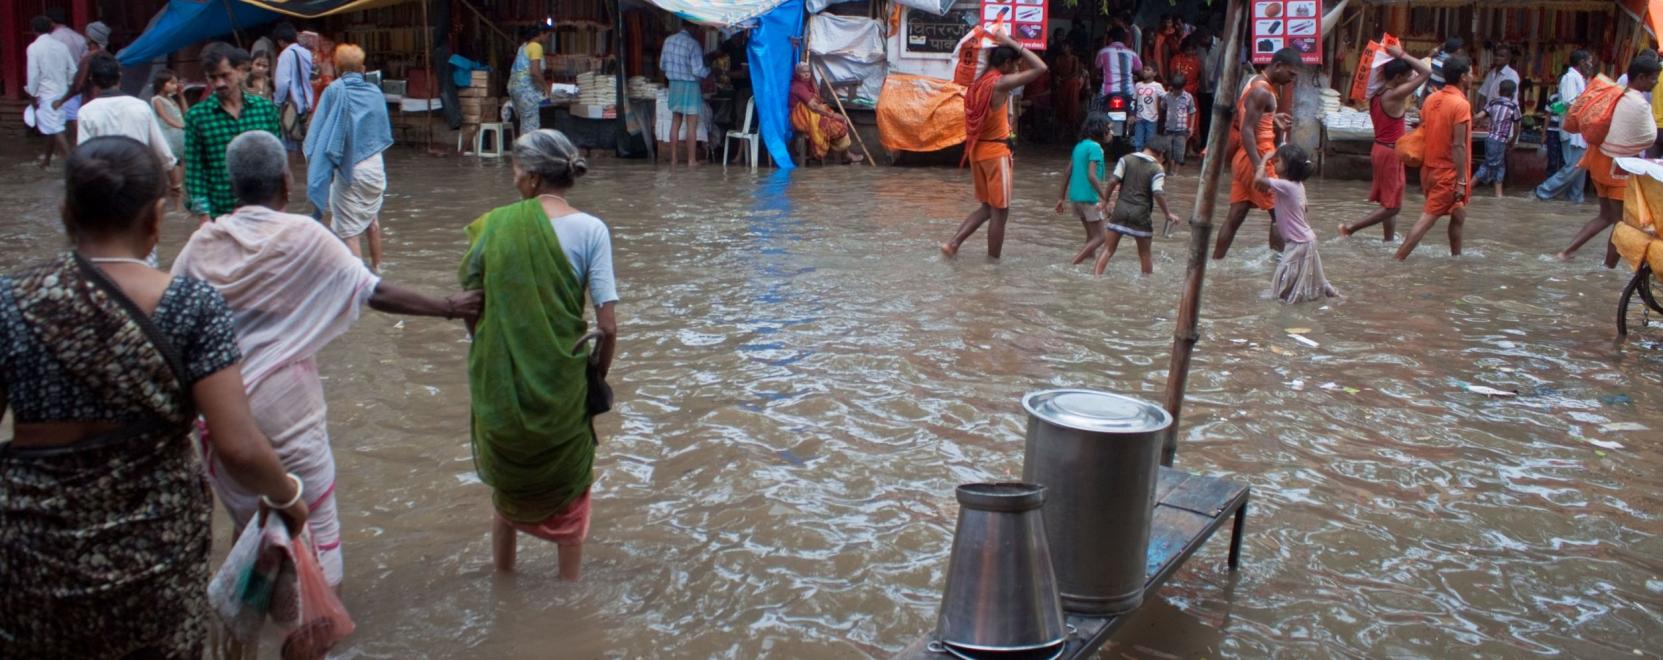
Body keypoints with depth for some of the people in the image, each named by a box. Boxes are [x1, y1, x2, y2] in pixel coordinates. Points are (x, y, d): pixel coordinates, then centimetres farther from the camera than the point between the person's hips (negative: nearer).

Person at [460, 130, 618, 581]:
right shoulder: (590, 229, -10)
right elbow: (608, 326, -15)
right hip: (562, 385, -2)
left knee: (506, 485, 25)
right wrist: (596, 379, 1)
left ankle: (502, 577, 40)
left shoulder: (495, 224, -6)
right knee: (568, 490, 20)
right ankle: (569, 579, 31)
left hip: (499, 382, 2)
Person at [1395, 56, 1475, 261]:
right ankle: (1397, 260, -12)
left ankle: (1456, 256, 32)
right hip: (1448, 173, -8)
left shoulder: (1431, 99, 7)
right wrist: (1461, 181, -16)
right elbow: (1458, 146, -18)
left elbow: (1422, 134, 11)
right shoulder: (1461, 104, -15)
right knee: (1427, 219, -8)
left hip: (1430, 168, 8)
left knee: (1458, 214, 23)